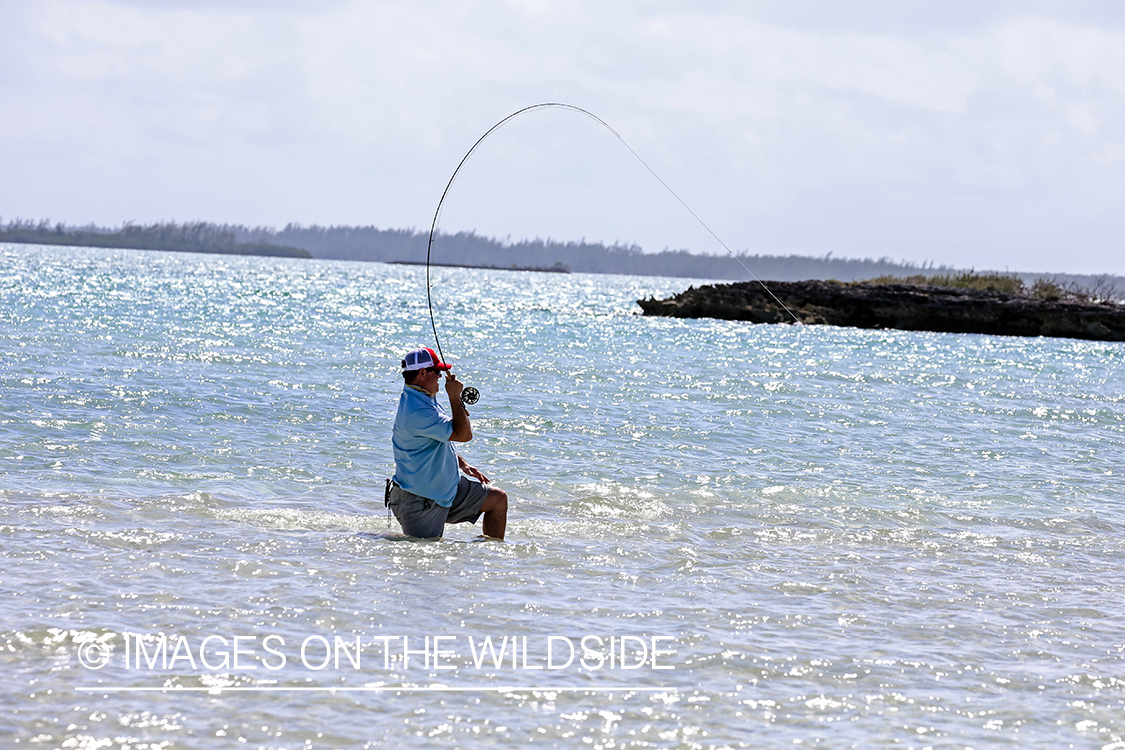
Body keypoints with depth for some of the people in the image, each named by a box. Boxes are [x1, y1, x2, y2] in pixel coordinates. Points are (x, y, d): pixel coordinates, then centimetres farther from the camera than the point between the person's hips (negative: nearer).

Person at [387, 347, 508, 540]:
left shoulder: (426, 399, 8)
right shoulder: (417, 412, -28)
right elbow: (464, 435, -26)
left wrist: (462, 464, 10)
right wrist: (455, 398, -21)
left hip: (445, 487, 10)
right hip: (419, 500, -10)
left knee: (498, 499, 8)